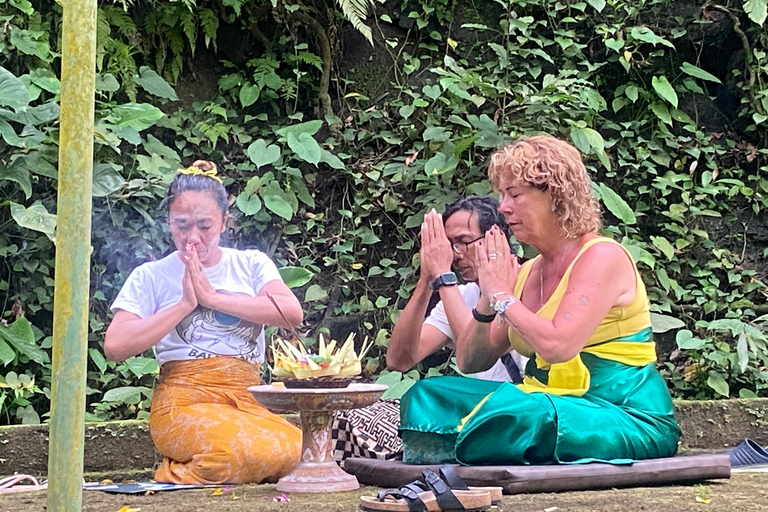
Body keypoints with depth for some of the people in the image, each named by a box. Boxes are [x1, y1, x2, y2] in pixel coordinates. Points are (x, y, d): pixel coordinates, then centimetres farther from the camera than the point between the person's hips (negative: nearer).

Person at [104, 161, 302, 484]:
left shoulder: (251, 264, 15)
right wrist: (185, 303, -4)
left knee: (296, 449, -30)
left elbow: (292, 313, -4)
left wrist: (212, 297, -6)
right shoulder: (151, 276, 10)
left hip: (248, 400, 3)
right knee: (258, 452, -34)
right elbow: (115, 346, -4)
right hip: (184, 403, -3)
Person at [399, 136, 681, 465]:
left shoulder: (602, 257, -11)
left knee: (515, 411, -35)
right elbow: (470, 362, 11)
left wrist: (503, 296, -13)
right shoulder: (527, 273, 11)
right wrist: (486, 302, -6)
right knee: (430, 395, -2)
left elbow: (557, 347, -26)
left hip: (631, 423, -8)